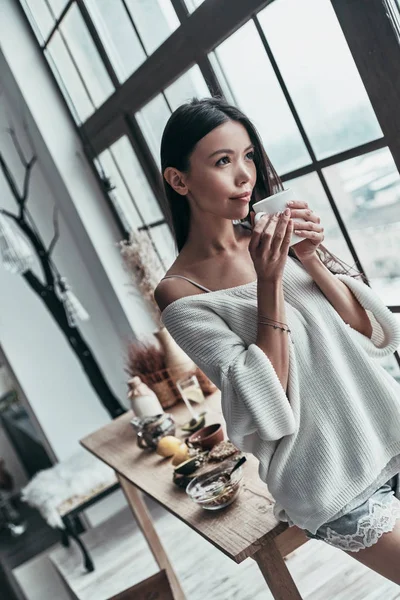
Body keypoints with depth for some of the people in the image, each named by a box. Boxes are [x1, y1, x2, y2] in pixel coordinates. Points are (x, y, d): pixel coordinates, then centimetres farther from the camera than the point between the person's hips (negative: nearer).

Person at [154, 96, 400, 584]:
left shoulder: (275, 234, 2)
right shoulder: (181, 291, -12)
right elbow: (267, 403, -17)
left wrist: (311, 259, -13)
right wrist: (269, 283, -23)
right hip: (331, 480, -4)